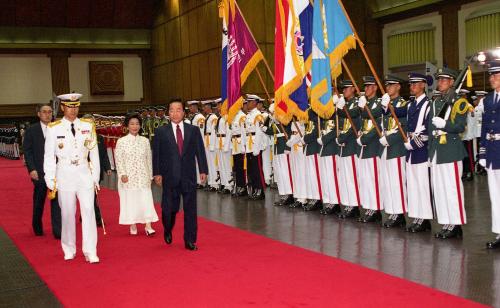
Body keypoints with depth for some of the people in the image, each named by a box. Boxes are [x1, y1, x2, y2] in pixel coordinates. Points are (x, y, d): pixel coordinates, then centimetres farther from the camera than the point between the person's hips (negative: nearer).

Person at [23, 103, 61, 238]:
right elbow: (27, 151, -1)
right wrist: (32, 169, -10)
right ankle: (37, 228, 31)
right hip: (39, 172, 0)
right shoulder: (31, 130, 2)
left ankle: (58, 231, 1)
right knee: (38, 202, 12)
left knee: (57, 201, -2)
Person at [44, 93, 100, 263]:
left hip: (84, 173, 1)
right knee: (67, 213, 7)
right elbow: (49, 156, 3)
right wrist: (50, 179, 0)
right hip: (64, 174, -1)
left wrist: (95, 177, 5)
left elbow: (94, 153, 6)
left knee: (88, 211, -5)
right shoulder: (53, 128, 0)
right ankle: (69, 249, 23)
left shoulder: (88, 126, 3)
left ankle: (90, 251, -1)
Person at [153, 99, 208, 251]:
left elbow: (200, 151, 5)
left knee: (190, 209, 3)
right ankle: (168, 230, 35)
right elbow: (156, 154, 2)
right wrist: (157, 173, -3)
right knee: (170, 208, 3)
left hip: (189, 176, 1)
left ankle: (190, 241, 13)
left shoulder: (194, 130, 6)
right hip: (170, 177, -1)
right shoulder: (161, 132, 3)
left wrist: (203, 170, -1)